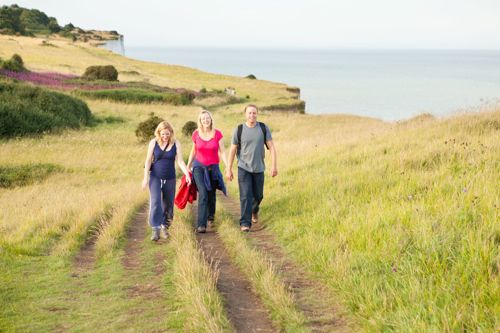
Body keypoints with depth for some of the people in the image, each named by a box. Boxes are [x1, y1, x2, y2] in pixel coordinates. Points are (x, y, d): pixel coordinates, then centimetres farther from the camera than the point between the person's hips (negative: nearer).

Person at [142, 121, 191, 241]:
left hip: (170, 178, 1)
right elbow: (148, 160, 0)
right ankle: (156, 230, -16)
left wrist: (187, 174, -19)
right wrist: (145, 178, -4)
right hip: (155, 177, -1)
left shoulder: (176, 144, -3)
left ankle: (164, 227, 27)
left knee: (168, 204, 8)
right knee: (155, 202, -15)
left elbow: (180, 161, -4)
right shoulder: (153, 143, -4)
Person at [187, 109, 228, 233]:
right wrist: (188, 167, 16)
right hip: (199, 167, -1)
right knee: (203, 194, -18)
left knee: (211, 194, 15)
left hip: (213, 167, 1)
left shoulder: (217, 134, -8)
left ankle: (211, 215, 47)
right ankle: (201, 225, -18)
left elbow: (222, 152, -7)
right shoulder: (196, 134, -5)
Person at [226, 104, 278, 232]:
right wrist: (229, 169, -2)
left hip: (258, 169, 2)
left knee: (258, 195, 14)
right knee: (245, 196, -11)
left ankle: (254, 210, 46)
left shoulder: (263, 128, -3)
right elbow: (232, 150, -1)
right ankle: (245, 223, -8)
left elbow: (271, 147, -3)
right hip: (243, 168, -2)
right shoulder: (239, 130, -6)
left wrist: (274, 165, -11)